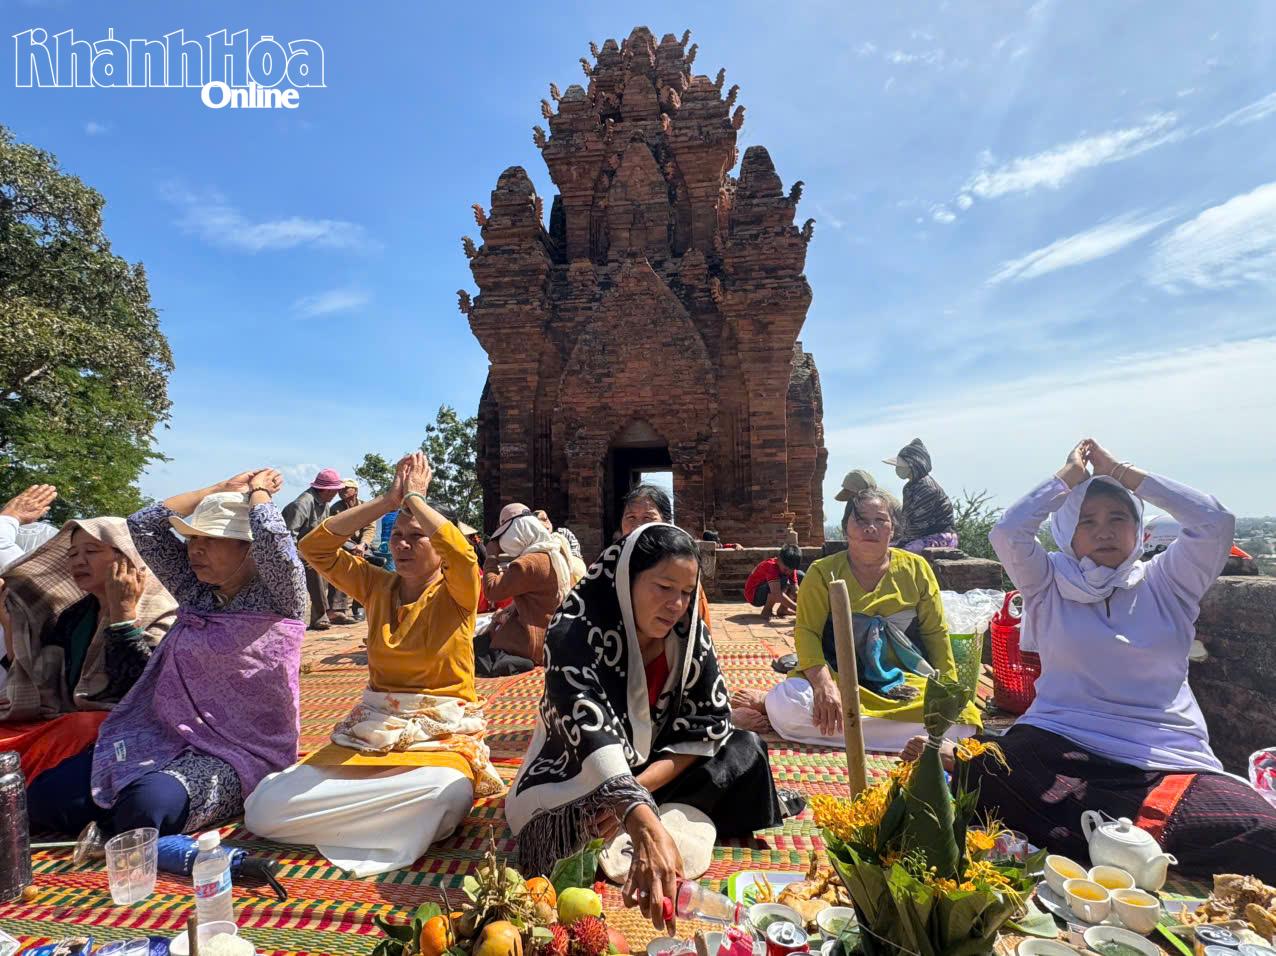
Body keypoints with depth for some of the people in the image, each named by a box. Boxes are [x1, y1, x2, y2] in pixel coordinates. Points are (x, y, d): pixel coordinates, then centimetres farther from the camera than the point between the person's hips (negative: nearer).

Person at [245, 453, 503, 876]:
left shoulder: (456, 594, -4)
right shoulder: (377, 586, 10)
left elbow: (461, 552, -27)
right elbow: (314, 547, 0)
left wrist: (415, 497, -13)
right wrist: (388, 500, -5)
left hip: (442, 735, -3)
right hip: (371, 729, 3)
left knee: (450, 795, -38)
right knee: (264, 808, -18)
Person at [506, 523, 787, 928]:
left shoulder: (688, 633, -13)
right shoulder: (575, 632, -28)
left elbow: (710, 724, -11)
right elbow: (590, 733, -42)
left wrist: (640, 787, -24)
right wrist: (648, 831, -55)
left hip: (653, 772, 4)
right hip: (573, 785, -4)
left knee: (746, 750, -14)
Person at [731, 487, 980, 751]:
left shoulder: (916, 568, 5)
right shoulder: (823, 572, -2)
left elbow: (935, 633, 10)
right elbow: (807, 631, -11)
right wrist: (824, 684, -27)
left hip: (904, 683, 4)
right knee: (790, 703, -37)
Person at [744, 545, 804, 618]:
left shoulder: (790, 568, -9)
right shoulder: (771, 566, -33)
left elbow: (795, 591, -10)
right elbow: (777, 594, -43)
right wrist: (798, 609, -44)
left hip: (770, 596, 8)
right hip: (754, 595, -8)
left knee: (800, 576, -1)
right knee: (783, 582, -34)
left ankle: (782, 609, 1)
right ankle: (767, 610, -15)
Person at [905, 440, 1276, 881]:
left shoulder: (1164, 583, 16)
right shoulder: (1049, 585, 12)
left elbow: (1216, 522, 0)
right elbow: (1007, 532, -5)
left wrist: (1122, 473, 7)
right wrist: (1068, 476, 6)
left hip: (1167, 755, 3)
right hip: (1060, 742, -3)